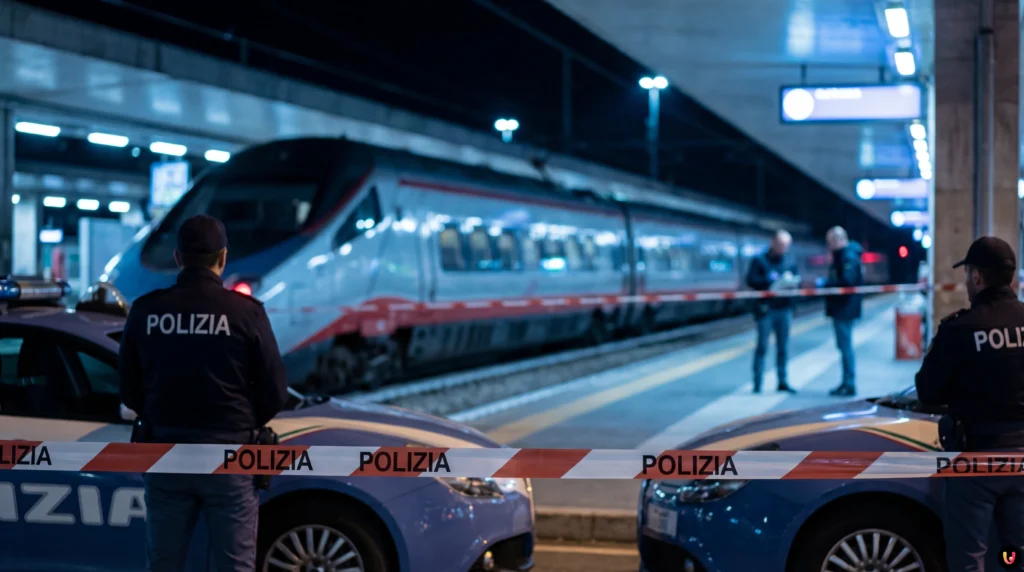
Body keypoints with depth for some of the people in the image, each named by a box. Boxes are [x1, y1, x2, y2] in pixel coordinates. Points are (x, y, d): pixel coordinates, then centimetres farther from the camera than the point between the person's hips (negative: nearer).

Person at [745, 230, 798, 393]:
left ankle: (782, 381, 12)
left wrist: (791, 280, -10)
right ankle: (757, 382, -2)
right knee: (762, 346, -4)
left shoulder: (790, 263, 14)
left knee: (783, 347, 6)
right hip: (765, 309, -4)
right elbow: (751, 280, -7)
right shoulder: (760, 260, 1)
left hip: (784, 308, 4)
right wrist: (769, 280, -19)